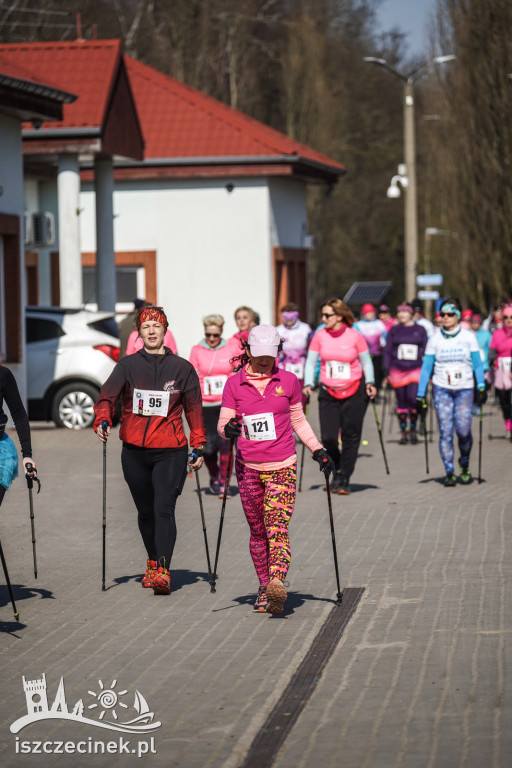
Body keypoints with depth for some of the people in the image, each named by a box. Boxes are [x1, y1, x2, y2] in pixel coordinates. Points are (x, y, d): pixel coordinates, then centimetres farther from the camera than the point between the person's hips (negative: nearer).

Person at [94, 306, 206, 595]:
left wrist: (199, 446, 8)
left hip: (170, 451, -2)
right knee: (145, 511, 13)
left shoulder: (182, 368, 5)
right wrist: (103, 421, -25)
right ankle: (153, 562, 31)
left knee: (164, 509, -16)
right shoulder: (128, 366, 6)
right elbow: (108, 395, -5)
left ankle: (162, 571, -24)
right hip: (135, 451, 2)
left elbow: (194, 409, 10)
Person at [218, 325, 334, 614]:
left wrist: (318, 450, 9)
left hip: (283, 466, -1)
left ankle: (278, 583, -31)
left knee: (278, 527, -17)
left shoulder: (289, 381, 5)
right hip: (248, 468, 1)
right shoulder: (234, 384, 4)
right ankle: (265, 587, 19)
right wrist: (228, 429, -22)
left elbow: (298, 421, 16)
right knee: (258, 531, 7)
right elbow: (222, 424, 1)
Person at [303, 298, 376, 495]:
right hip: (328, 393, 2)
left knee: (351, 437, -2)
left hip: (354, 392, -2)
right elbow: (310, 361, 4)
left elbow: (366, 361, 4)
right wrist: (308, 384, -9)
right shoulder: (320, 336, 0)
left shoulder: (355, 337, -7)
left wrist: (370, 382, -10)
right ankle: (337, 471, 19)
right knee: (328, 438, -7)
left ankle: (345, 480, 7)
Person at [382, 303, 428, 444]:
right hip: (397, 370, 2)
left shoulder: (420, 330, 7)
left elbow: (426, 351, 10)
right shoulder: (394, 330, 8)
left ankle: (413, 429, 4)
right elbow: (387, 351, 9)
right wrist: (386, 371, 3)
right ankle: (403, 432, 13)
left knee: (413, 398, -16)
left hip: (416, 369, -1)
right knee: (401, 402, 4)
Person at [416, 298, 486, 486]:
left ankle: (465, 465, 17)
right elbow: (426, 368, 5)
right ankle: (449, 473, -1)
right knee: (445, 431, -6)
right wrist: (421, 395, 0)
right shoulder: (434, 339, 3)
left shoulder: (468, 337, 2)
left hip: (464, 389, -1)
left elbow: (477, 364, 3)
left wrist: (481, 387, -9)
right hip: (441, 389, 1)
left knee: (463, 430, -9)